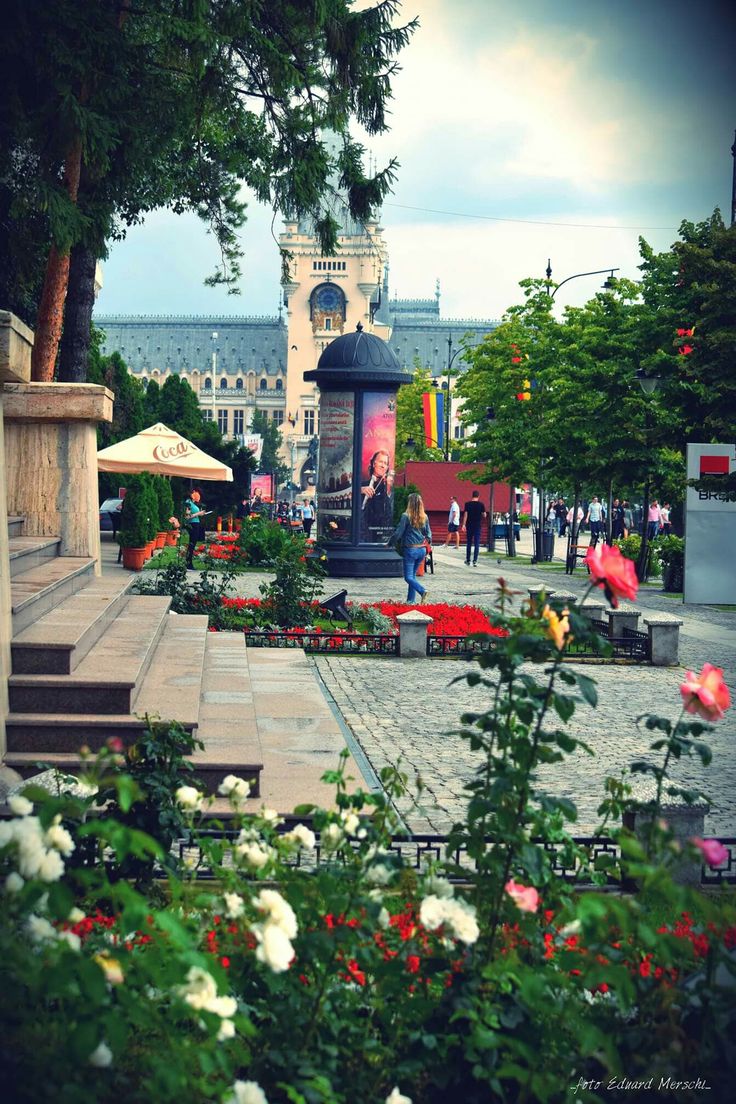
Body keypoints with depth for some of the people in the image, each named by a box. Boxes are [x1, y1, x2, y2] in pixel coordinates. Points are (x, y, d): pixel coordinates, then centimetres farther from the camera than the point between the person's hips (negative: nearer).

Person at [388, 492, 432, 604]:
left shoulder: (406, 516, -11)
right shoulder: (424, 517, 4)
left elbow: (398, 533, -8)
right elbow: (428, 534, 11)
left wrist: (390, 542, 7)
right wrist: (427, 542, 31)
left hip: (410, 549, -6)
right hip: (422, 550, 6)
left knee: (409, 577, -2)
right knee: (413, 575, 17)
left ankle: (422, 591, -25)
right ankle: (411, 600, 17)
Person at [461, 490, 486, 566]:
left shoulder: (467, 504, -2)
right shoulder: (481, 504, -4)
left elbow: (465, 514, -7)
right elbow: (484, 515, -1)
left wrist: (463, 524, -7)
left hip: (469, 526, 1)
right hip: (477, 526, -1)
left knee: (468, 544, 12)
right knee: (476, 544, 0)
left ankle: (468, 561, 18)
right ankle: (475, 561, -7)